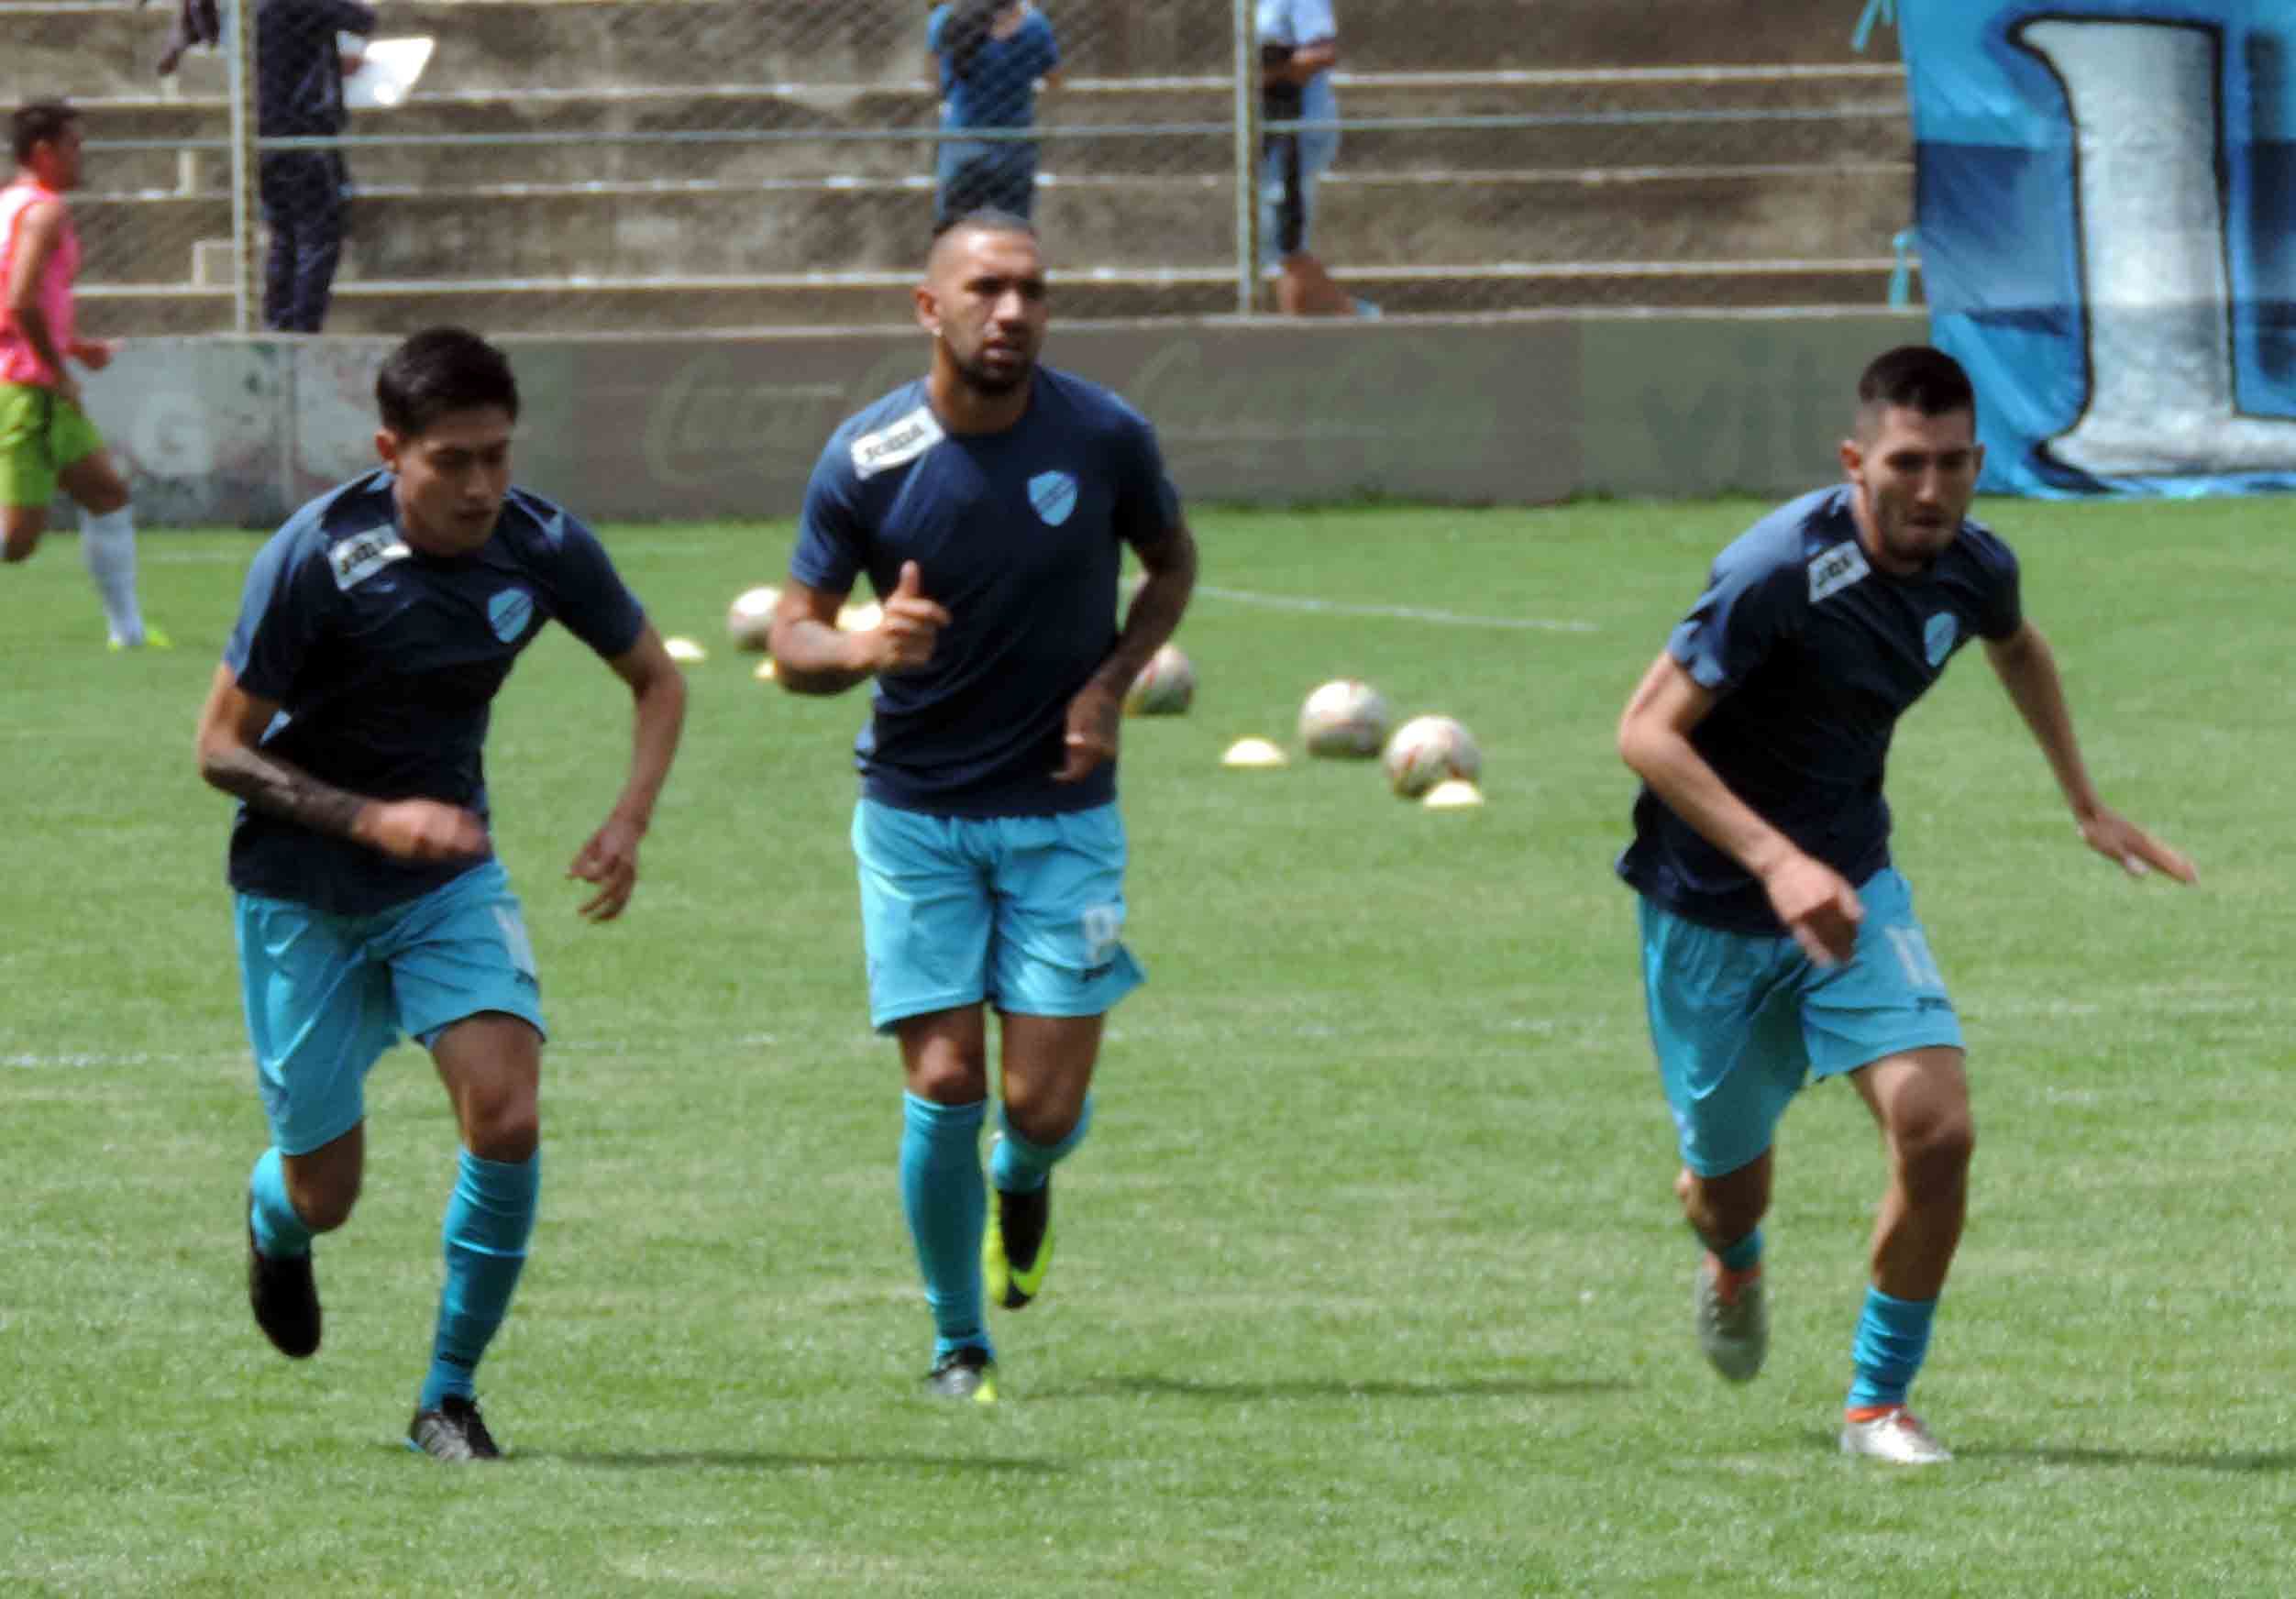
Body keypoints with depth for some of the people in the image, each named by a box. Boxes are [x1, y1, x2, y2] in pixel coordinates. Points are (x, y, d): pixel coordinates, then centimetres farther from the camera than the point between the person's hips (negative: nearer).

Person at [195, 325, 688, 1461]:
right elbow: (221, 748, -16)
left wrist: (628, 822, -11)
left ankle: (449, 1394, -1)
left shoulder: (542, 549, -12)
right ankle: (275, 1225, 44)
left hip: (450, 878, 3)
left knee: (507, 1118, -19)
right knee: (324, 1195, 3)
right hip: (302, 894, -3)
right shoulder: (312, 560, -22)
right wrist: (372, 820, -28)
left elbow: (656, 681, 6)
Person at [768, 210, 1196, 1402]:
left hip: (1061, 809, 0)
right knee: (944, 1084, -8)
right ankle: (957, 1343, 13)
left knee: (1044, 1105, -6)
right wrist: (864, 647, -28)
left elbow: (1172, 565, 12)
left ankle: (1024, 1182, 33)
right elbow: (791, 641, -5)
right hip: (913, 811, 0)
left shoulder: (1104, 438, -8)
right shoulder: (865, 459, -10)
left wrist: (1111, 686, -5)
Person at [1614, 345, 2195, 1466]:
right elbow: (1647, 730, -26)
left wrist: (2087, 806, 25)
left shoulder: (1974, 569, -8)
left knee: (1937, 1129, -17)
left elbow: (2018, 649, 19)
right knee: (1729, 1182, 9)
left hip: (1850, 883, 4)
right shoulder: (1778, 571, -28)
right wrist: (1777, 861, -35)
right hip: (1712, 906, -4)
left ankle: (1879, 1402, 2)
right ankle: (1733, 1265, 50)